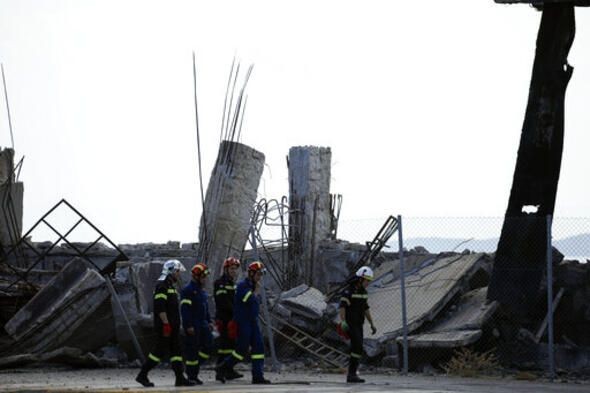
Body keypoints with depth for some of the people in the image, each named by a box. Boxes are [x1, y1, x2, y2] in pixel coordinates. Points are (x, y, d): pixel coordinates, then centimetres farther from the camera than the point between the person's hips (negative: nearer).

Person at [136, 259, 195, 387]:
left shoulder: (171, 286, 19)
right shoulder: (162, 286, -13)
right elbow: (160, 307, -21)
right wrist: (166, 323, -23)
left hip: (173, 327, 10)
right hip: (164, 326, -10)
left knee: (176, 351, 5)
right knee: (160, 350, -6)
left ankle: (180, 378, 4)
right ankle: (142, 375, 2)